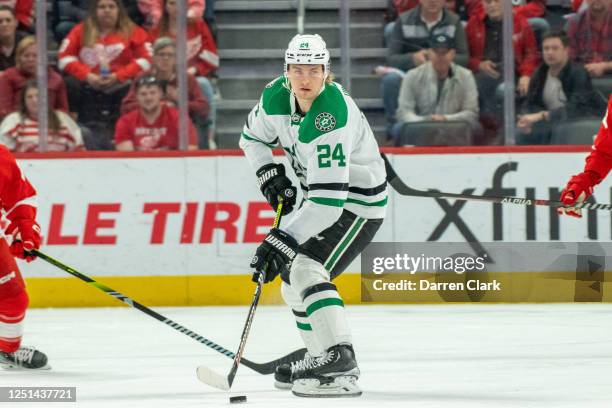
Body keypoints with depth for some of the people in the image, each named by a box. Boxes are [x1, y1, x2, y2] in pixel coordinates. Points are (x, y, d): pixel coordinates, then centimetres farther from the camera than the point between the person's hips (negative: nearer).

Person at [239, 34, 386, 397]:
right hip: (320, 195, 9)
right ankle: (322, 359, 34)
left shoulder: (332, 119, -34)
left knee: (306, 270, -26)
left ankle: (342, 366, -35)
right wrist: (269, 175, -5)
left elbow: (328, 201, -38)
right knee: (291, 275, 18)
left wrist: (281, 242, -40)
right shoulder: (277, 96, -11)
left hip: (359, 202, -9)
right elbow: (253, 136, 12)